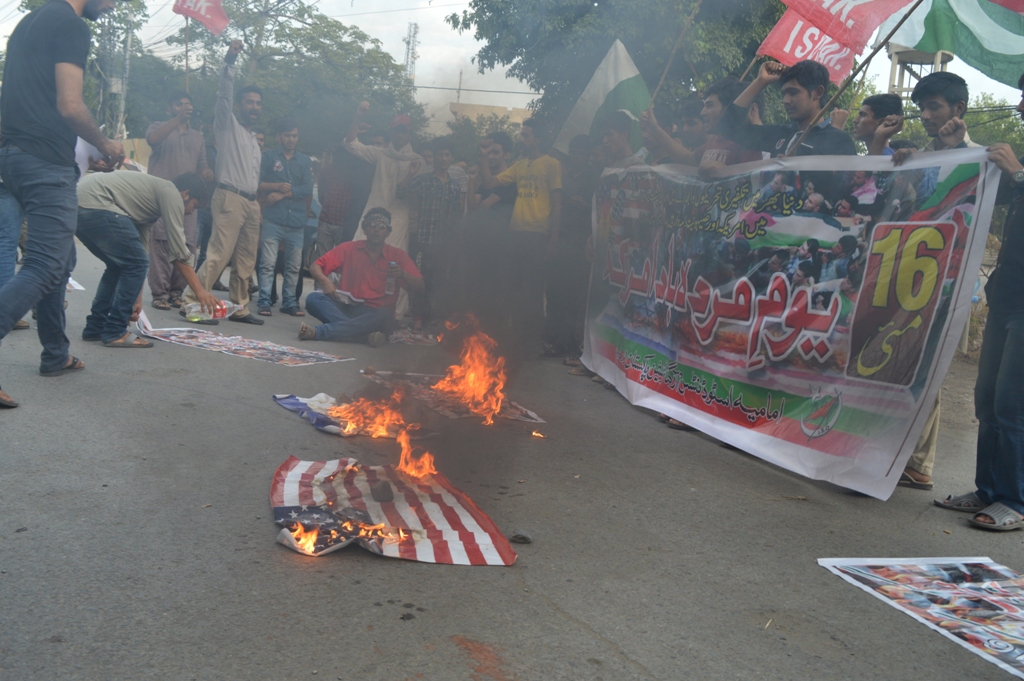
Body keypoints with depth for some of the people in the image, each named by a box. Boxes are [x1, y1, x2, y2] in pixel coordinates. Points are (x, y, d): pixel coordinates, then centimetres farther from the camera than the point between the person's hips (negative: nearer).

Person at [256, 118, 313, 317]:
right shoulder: (268, 157, 9)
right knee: (268, 262, -7)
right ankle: (264, 301, -2)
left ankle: (289, 302, 14)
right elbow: (257, 182, 0)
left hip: (297, 221, 3)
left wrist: (283, 194, -8)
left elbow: (308, 189, 1)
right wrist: (276, 186, -14)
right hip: (273, 219, -3)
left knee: (294, 265, 6)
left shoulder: (305, 161, 14)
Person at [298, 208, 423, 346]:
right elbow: (315, 267, 5)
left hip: (375, 313, -1)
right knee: (313, 299, -25)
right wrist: (325, 281, -18)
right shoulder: (349, 248, 8)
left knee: (384, 315, -37)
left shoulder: (398, 256, 6)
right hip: (345, 307, 2)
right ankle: (366, 334, -42)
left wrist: (402, 274, -21)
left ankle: (319, 332, -44)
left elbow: (419, 286, 0)